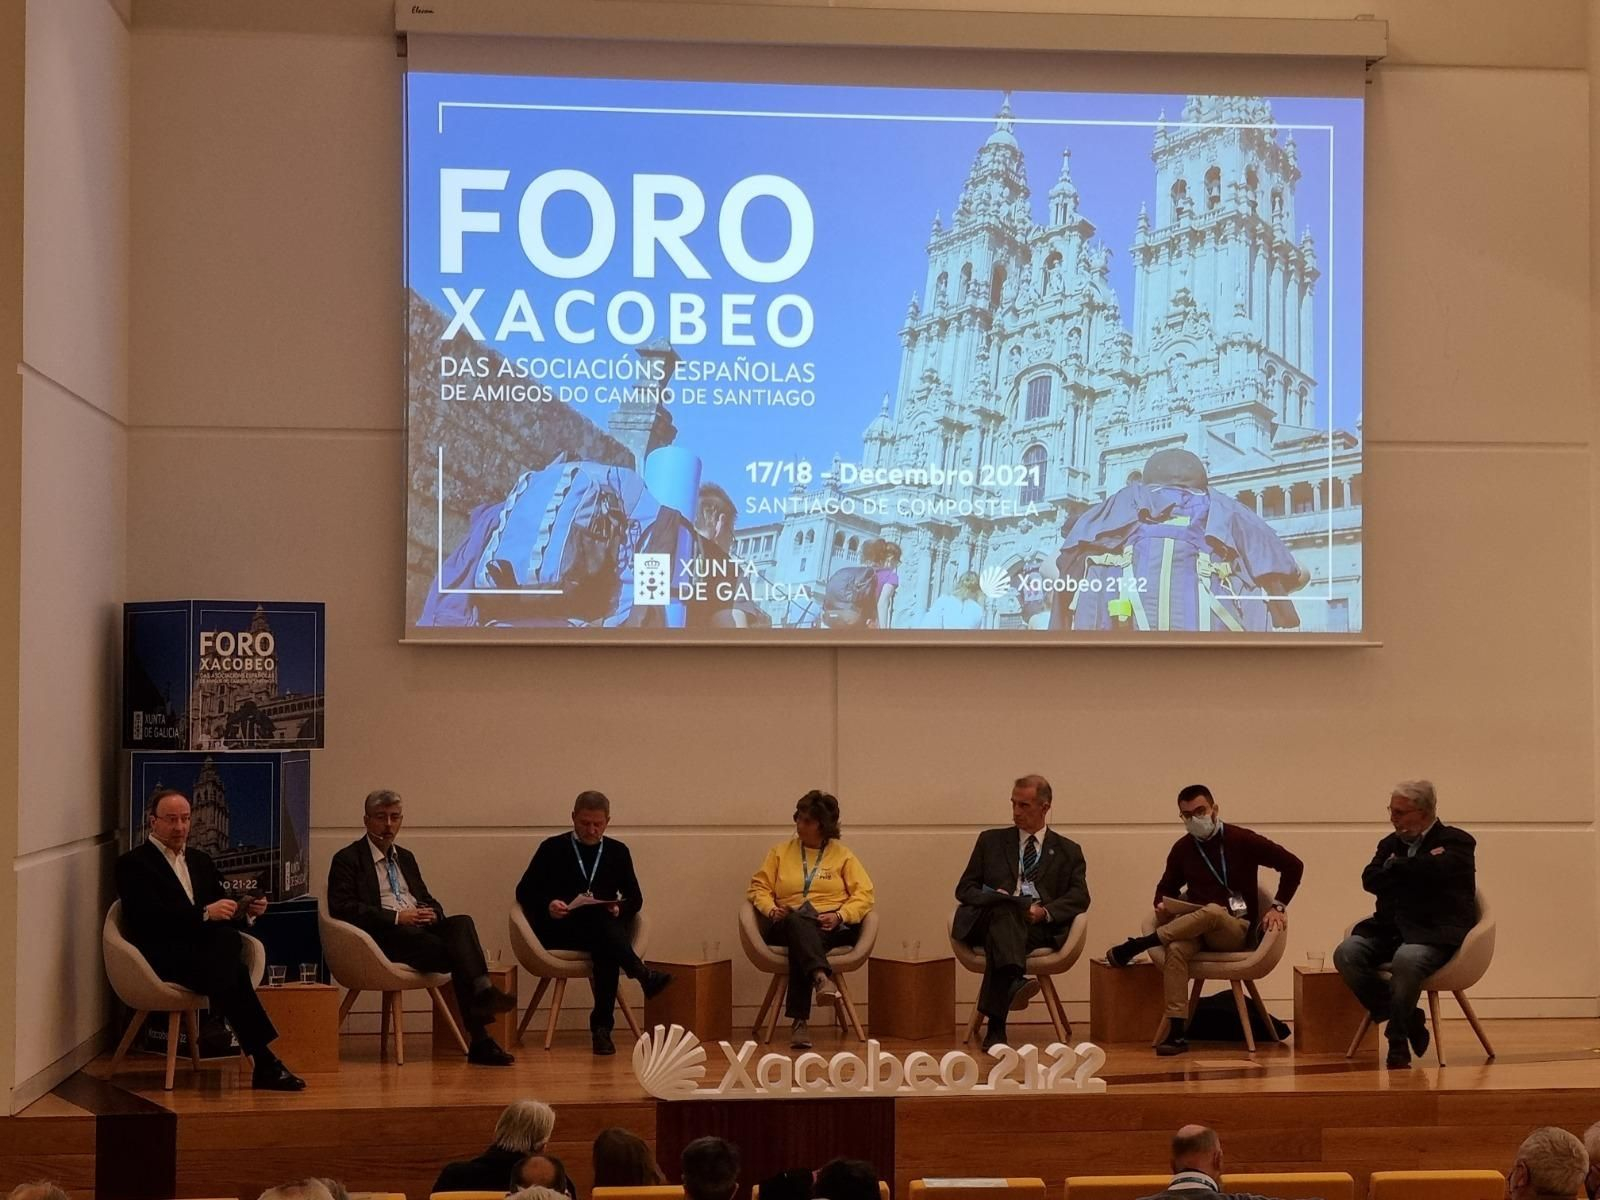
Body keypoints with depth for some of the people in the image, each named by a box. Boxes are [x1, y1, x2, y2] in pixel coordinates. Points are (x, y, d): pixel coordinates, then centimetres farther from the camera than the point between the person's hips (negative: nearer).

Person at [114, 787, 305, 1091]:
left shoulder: (201, 861, 26)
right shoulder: (133, 864, 4)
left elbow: (225, 916, 21)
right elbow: (150, 916, -13)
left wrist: (247, 912, -3)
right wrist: (205, 913, -24)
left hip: (207, 949, 5)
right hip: (164, 957, -5)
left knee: (228, 939, -34)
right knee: (231, 972, -35)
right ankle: (264, 1062, -35)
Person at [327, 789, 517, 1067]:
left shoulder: (405, 858, 27)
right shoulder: (348, 859, 5)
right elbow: (341, 908, -9)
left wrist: (431, 913, 0)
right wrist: (396, 917, -15)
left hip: (422, 929, 6)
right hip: (385, 938, -6)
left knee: (461, 923, -29)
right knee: (458, 952, -30)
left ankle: (482, 993, -41)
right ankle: (480, 1040, -34)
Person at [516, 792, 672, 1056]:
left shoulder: (618, 851, 18)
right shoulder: (553, 848, 11)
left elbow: (635, 898, 15)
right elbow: (524, 891, 7)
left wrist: (619, 910, -8)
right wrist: (547, 905, -14)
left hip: (606, 929, 2)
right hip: (560, 931, -2)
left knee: (606, 950, -38)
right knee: (597, 917, -37)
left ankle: (602, 1026, -37)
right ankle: (642, 975, -48)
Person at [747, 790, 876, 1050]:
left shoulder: (842, 855, 14)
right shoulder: (781, 852, 20)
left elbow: (864, 895, 5)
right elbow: (758, 888, 14)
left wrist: (839, 916, -13)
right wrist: (771, 910, -8)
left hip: (834, 926, -1)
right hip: (788, 925, 1)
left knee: (801, 941, -37)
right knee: (798, 922, -38)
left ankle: (800, 1021, -47)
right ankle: (821, 977, -64)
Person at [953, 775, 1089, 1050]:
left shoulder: (1067, 851, 21)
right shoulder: (991, 841, 24)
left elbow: (1079, 898, 7)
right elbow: (965, 889, 18)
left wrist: (1046, 911, -13)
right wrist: (993, 898, -5)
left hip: (1040, 927, -1)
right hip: (990, 920, 1)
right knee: (1005, 908, -38)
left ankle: (996, 1025, -50)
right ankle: (1014, 982, -63)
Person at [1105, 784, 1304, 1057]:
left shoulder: (1242, 840, -2)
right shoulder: (1182, 849, 9)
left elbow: (1293, 865, 0)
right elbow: (1166, 888, 23)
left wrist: (1278, 907, -7)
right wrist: (1162, 905, 0)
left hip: (1237, 930, -3)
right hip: (1195, 929, 3)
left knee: (1212, 911, -39)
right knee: (1176, 949, -35)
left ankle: (1137, 945, -30)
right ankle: (1176, 1032, -40)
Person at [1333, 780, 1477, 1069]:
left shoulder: (1456, 842, 3)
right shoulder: (1391, 844, 19)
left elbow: (1436, 870, -18)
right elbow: (1370, 880, 0)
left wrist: (1394, 867, -2)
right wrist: (1413, 870, -9)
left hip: (1435, 933, -6)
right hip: (1391, 930, 6)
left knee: (1406, 959, -37)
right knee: (1346, 953, -21)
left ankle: (1398, 1040, -15)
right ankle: (1408, 1020, -7)